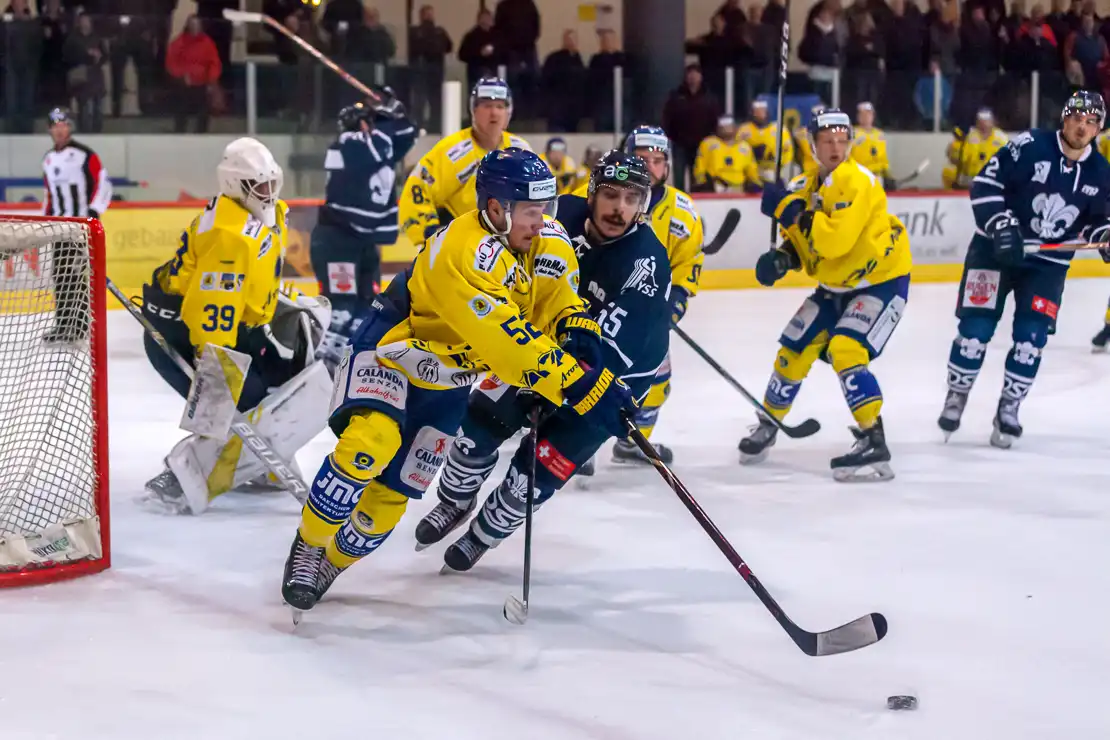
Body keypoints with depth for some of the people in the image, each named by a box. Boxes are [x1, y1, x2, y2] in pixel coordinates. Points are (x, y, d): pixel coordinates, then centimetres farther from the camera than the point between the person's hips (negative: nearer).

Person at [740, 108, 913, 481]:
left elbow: (835, 240, -35)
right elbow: (802, 239, 11)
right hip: (836, 285, 8)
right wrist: (783, 257, -10)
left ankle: (874, 444, -23)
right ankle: (768, 425, 31)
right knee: (794, 350, 10)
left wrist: (790, 208, -32)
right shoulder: (809, 184, 1)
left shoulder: (857, 181, -24)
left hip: (881, 280, -8)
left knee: (845, 352, -25)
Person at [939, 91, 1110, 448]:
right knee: (975, 328, -3)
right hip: (995, 248, -3)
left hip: (1049, 262, 3)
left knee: (1031, 337, -3)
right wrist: (1000, 225, -24)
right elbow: (985, 182, -15)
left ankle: (1008, 409, 13)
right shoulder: (1030, 145, -16)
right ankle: (955, 397, 16)